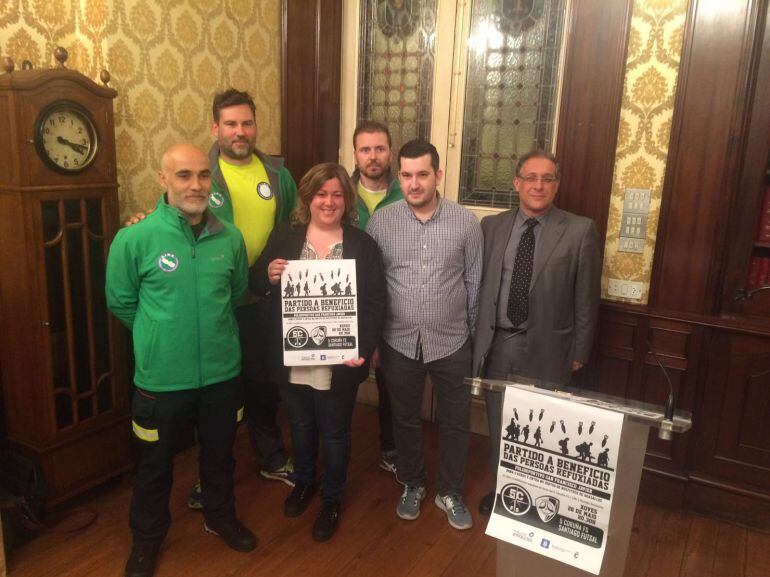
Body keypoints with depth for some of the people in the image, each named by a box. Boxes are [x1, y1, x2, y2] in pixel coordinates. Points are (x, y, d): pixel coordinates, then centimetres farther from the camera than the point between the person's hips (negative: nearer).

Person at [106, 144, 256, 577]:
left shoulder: (231, 238, -5)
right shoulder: (135, 239, -15)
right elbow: (121, 302, -1)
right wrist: (159, 336, 7)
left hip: (223, 373, 3)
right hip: (162, 378, -2)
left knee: (220, 454, 22)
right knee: (156, 464, 18)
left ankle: (221, 517, 48)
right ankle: (148, 537, 43)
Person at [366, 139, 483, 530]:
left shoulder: (465, 222, -7)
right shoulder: (380, 221, -6)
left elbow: (474, 281, 2)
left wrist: (469, 330, 6)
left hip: (451, 343, 0)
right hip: (399, 342, 1)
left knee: (455, 422, 13)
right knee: (405, 420, 17)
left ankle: (450, 492, 36)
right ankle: (412, 485, 41)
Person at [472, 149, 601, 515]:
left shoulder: (580, 231, -6)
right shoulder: (492, 226, 3)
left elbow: (586, 298, -3)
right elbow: (480, 285, 5)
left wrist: (579, 351, -2)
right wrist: (478, 337, 2)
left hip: (545, 348, -2)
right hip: (496, 344, 3)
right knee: (498, 425, 17)